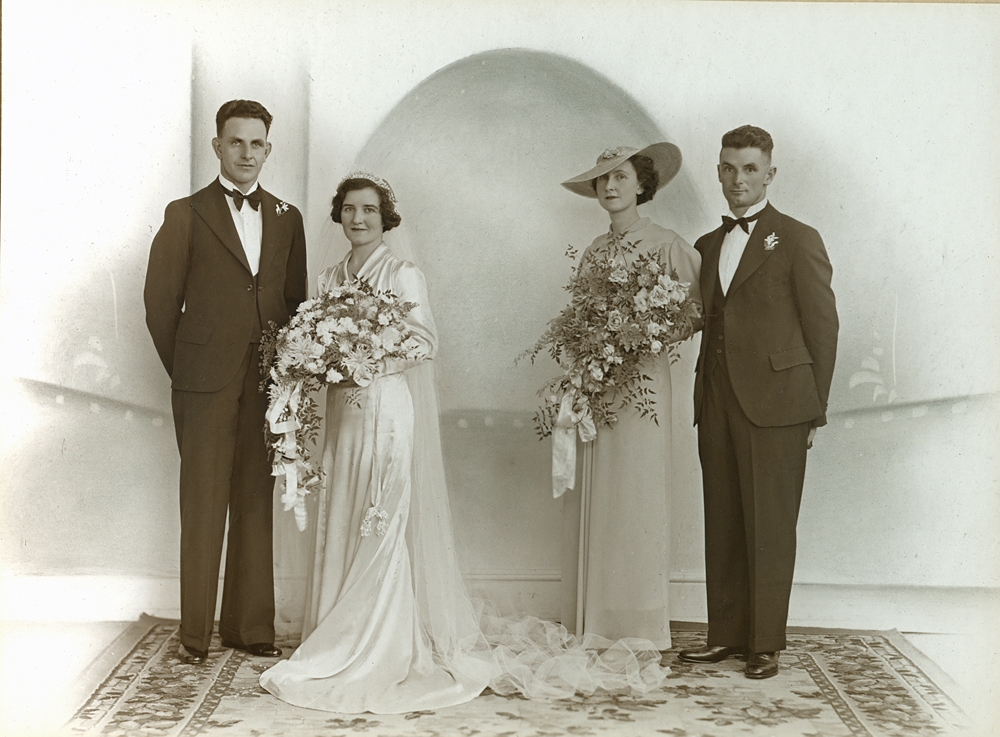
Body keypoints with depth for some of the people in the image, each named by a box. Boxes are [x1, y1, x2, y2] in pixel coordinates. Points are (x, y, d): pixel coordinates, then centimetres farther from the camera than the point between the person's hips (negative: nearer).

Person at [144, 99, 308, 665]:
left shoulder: (287, 219, 12)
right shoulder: (186, 215, 2)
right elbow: (161, 303, 3)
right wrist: (184, 371, 4)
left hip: (267, 385, 3)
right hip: (206, 387, -3)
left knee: (256, 505, 8)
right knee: (203, 508, 0)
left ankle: (250, 625, 17)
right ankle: (195, 633, 10)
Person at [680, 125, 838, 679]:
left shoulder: (797, 240, 0)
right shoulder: (707, 246, 17)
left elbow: (823, 328, -1)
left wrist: (815, 410, -3)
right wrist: (704, 396, 6)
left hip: (773, 404, -5)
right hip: (717, 404, 5)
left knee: (769, 527, -1)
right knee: (722, 524, 8)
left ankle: (766, 644, 8)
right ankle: (726, 634, 17)